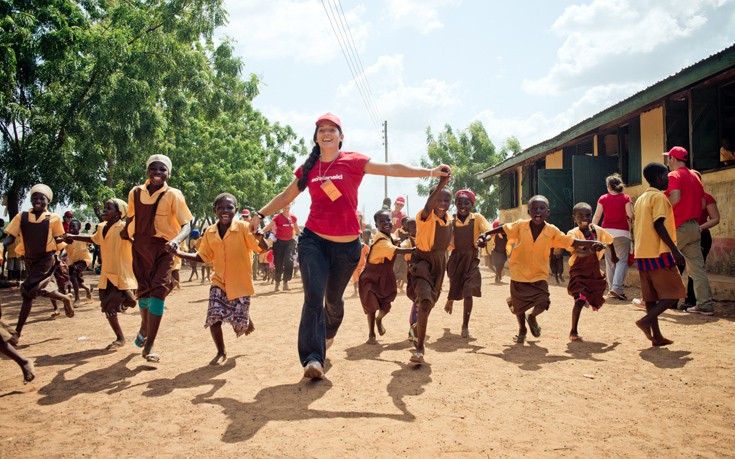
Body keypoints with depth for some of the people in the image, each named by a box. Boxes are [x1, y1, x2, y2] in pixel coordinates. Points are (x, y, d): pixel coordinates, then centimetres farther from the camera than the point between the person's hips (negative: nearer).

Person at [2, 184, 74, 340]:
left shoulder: (53, 218, -4)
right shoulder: (21, 217, 1)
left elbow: (58, 238, 7)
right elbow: (10, 237, -4)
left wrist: (61, 239, -16)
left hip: (47, 259, -4)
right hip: (30, 260, 4)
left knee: (27, 290, -16)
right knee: (37, 290, 11)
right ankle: (65, 298, 33)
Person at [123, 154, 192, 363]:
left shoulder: (173, 195, -10)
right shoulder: (135, 193, 2)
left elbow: (186, 225, -17)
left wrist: (176, 240, -36)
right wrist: (126, 232, 6)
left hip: (163, 248, -3)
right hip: (140, 247, 4)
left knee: (159, 290, -13)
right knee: (144, 289, 13)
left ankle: (149, 346, -8)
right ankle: (144, 327, 44)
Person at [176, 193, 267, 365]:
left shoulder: (244, 227, -13)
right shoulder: (210, 232, 0)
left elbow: (264, 249, -19)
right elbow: (202, 257, 9)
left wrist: (260, 238, -42)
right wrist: (178, 253, -3)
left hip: (240, 284, -3)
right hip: (219, 283, 3)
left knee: (240, 323, -1)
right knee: (213, 317, -11)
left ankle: (247, 319, 39)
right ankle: (221, 352, 14)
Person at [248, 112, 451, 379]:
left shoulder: (353, 162, -2)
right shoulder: (309, 169, 6)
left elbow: (391, 169, -8)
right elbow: (287, 196, 18)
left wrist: (430, 172, -13)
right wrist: (261, 214, 16)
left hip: (347, 246, -1)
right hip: (313, 241, 1)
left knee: (333, 299, 13)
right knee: (313, 298, -13)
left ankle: (328, 333, 46)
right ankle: (313, 358, -10)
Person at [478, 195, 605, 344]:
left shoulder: (552, 231, -9)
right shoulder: (520, 226, -11)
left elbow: (572, 242, -9)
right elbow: (502, 229, -2)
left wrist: (592, 243, -21)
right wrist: (485, 235, -11)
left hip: (539, 276, 0)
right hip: (519, 275, 0)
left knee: (542, 304, -15)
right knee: (519, 307, 12)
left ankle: (532, 318, 24)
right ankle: (522, 330, 45)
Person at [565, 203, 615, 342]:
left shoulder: (598, 230, -1)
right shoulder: (573, 233, -15)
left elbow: (609, 241, 19)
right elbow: (576, 250, -32)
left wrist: (613, 256, 28)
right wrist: (590, 250, -50)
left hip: (594, 270, 5)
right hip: (579, 271, -5)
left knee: (596, 300, 11)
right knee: (580, 299, -18)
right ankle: (573, 332, -6)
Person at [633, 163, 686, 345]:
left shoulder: (640, 199, 17)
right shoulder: (659, 197, -8)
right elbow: (659, 225, -18)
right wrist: (675, 250, -17)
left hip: (642, 254, 8)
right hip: (659, 253, -8)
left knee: (651, 296, 8)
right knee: (674, 293, -1)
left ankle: (656, 335, 8)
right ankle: (646, 320, -15)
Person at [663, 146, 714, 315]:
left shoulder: (674, 175, -8)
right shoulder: (695, 176, 16)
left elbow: (675, 197, -24)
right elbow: (702, 204, 16)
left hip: (678, 227, -7)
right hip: (694, 228, 7)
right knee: (697, 267, 6)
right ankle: (705, 304, 4)